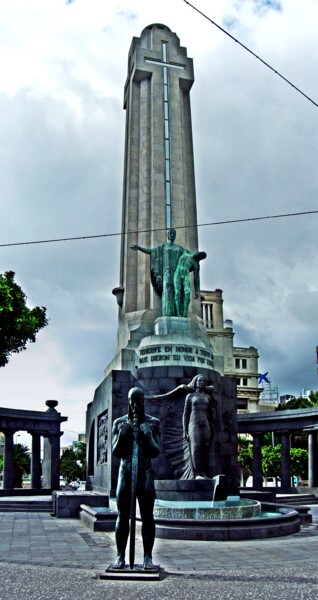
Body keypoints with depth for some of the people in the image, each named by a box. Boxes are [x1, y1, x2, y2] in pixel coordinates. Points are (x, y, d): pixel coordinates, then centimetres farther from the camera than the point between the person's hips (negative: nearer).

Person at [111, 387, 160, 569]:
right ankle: (120, 556, 7)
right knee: (123, 515, 0)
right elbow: (116, 453, 5)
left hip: (145, 472, -1)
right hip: (125, 472, 1)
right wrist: (122, 435, -12)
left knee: (147, 515, -2)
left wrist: (148, 435, -17)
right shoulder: (119, 423, 6)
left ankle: (148, 557, 3)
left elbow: (155, 452, -1)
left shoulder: (153, 423, 3)